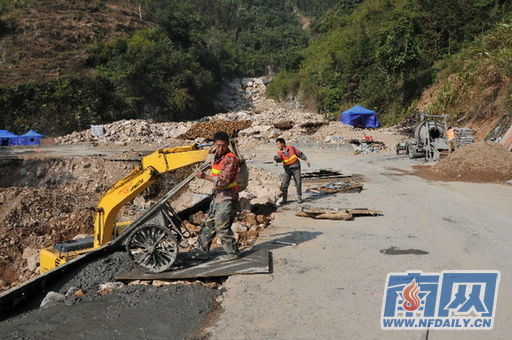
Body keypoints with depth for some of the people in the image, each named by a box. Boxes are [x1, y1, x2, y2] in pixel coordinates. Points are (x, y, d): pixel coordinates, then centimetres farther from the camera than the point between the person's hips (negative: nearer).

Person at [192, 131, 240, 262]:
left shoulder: (230, 159, -18)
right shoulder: (217, 157, 11)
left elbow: (224, 181, -27)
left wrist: (205, 176, -30)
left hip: (227, 198, -9)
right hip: (217, 196, 9)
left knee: (222, 227, -3)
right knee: (208, 224, 13)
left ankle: (232, 252, 13)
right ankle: (202, 251, 23)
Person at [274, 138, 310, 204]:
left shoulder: (291, 148, -8)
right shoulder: (279, 152, -7)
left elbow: (299, 153, 2)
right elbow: (279, 160, -28)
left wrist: (306, 160, 2)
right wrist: (276, 158, -50)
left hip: (296, 168, -1)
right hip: (288, 170, 1)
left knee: (298, 184, 0)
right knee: (284, 184, -7)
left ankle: (299, 198, 15)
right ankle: (284, 199, 3)